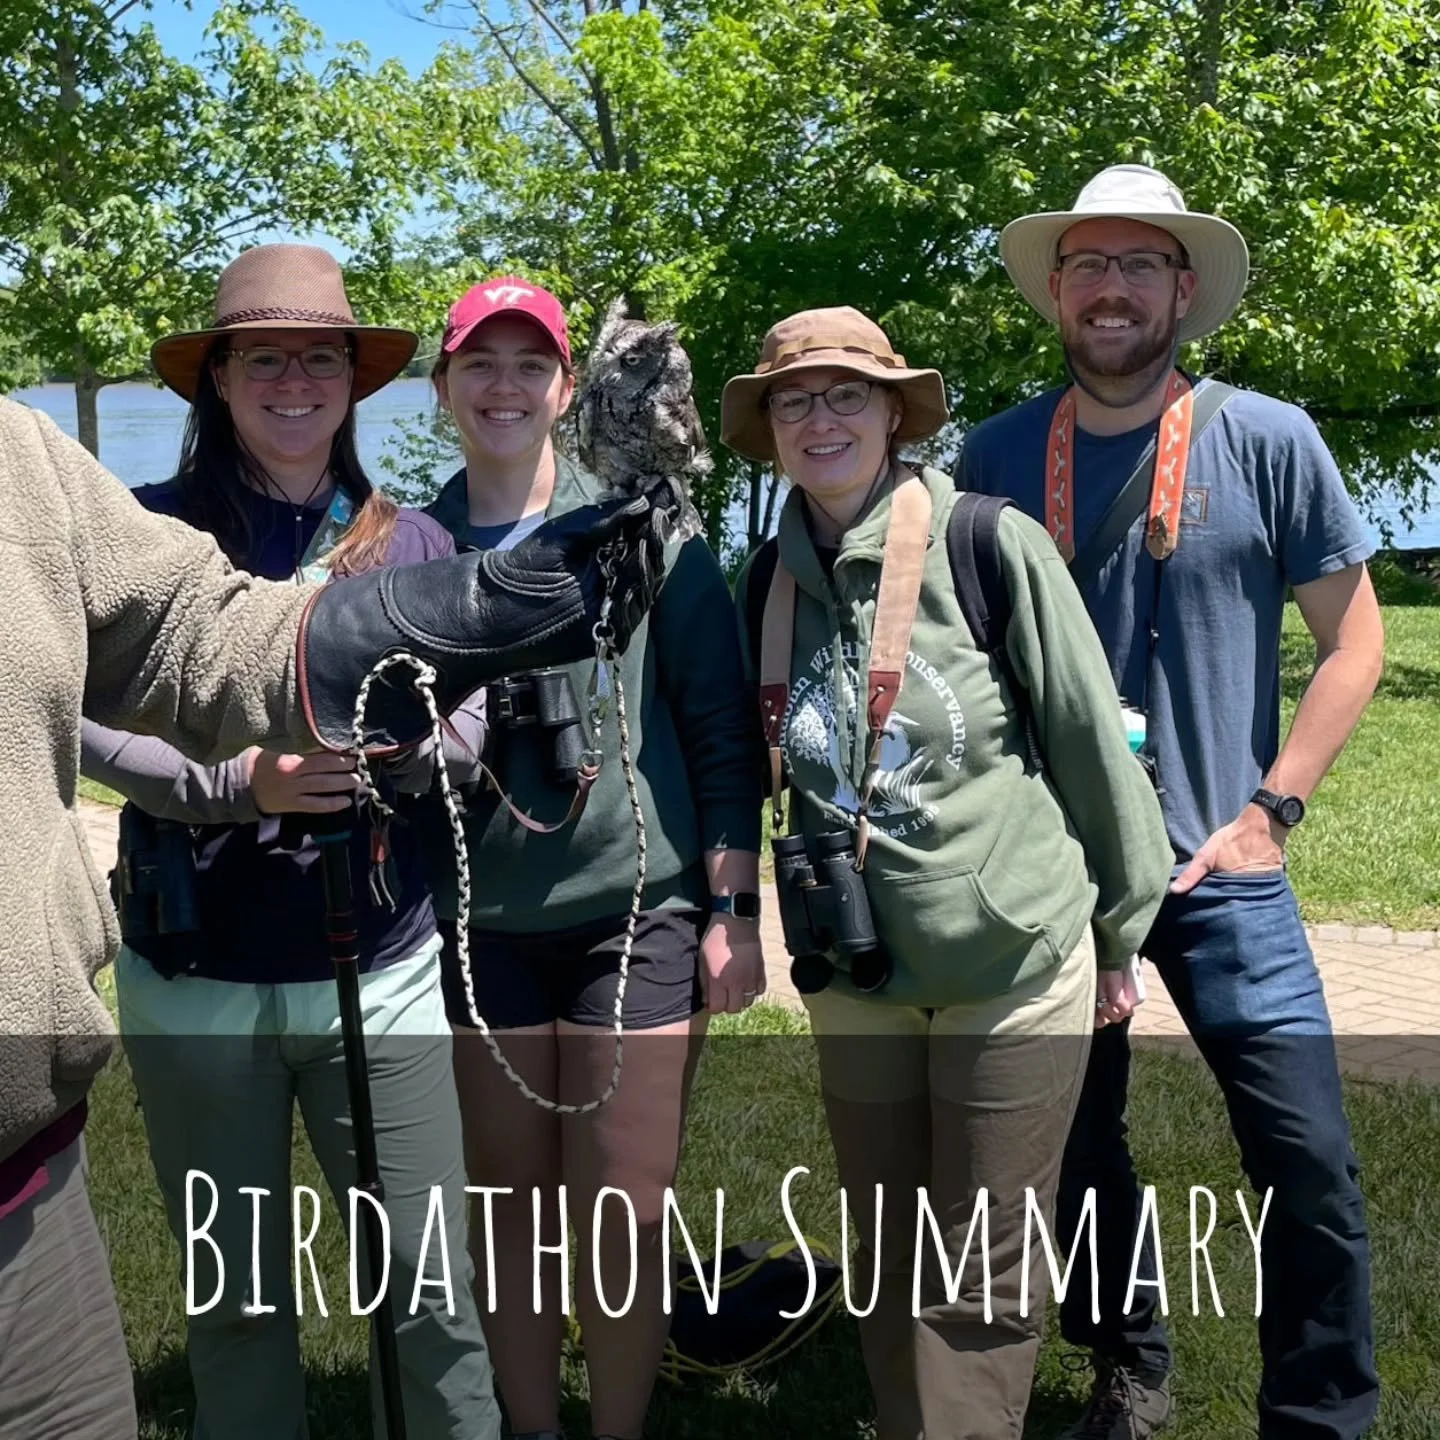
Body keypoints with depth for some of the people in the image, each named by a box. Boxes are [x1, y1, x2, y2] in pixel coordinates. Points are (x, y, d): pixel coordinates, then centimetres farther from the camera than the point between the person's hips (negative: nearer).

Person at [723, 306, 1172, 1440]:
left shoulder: (992, 546, -12)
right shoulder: (767, 582, 2)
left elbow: (1092, 742, -6)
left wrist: (1118, 931, -1)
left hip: (1015, 965, -4)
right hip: (855, 976, 4)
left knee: (982, 1285, 6)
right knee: (888, 1265, 17)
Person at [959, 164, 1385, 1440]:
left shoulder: (1268, 442, -5)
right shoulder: (999, 454, 0)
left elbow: (1354, 639, 0)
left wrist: (1268, 814, -8)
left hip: (1217, 867, -2)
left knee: (1310, 1166, -5)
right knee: (1076, 1149, 13)